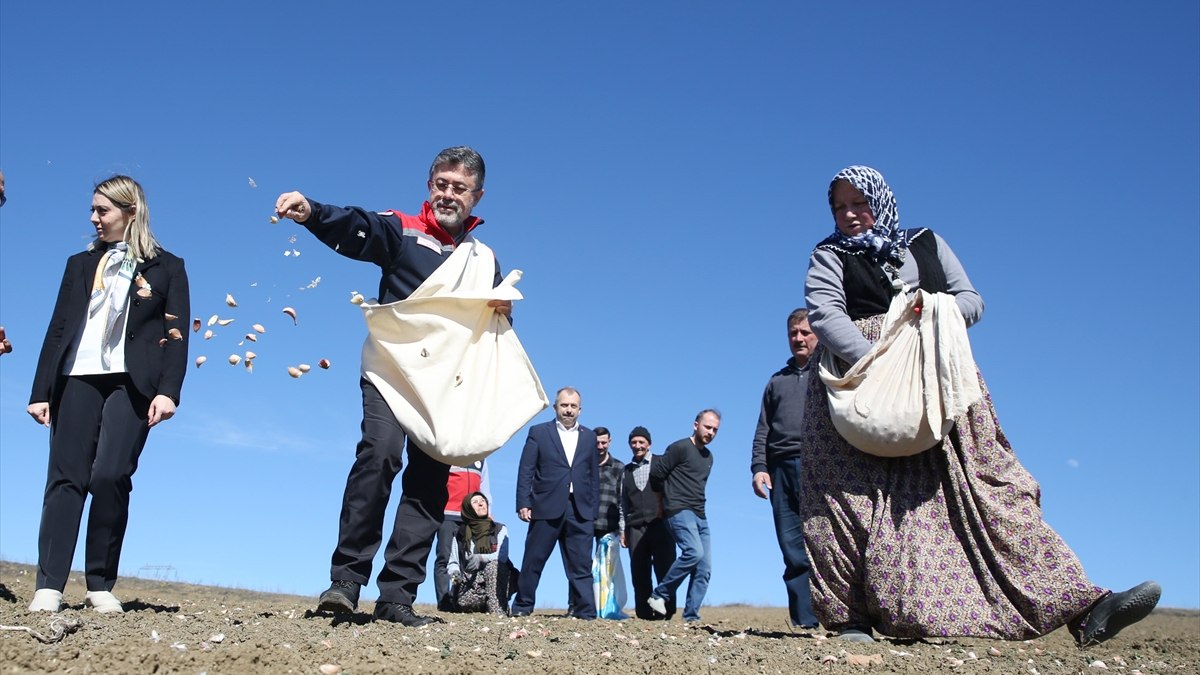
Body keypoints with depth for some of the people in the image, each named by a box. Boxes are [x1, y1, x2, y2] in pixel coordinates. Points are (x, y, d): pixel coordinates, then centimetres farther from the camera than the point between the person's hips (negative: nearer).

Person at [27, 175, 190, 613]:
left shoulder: (166, 267, 10)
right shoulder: (81, 264, 19)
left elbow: (176, 334, 2)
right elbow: (58, 329, 15)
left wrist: (168, 391, -11)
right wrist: (41, 391, 6)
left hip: (131, 382, -3)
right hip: (78, 378, 3)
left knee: (110, 476, -14)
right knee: (66, 478, -4)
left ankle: (101, 586, -3)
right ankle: (49, 586, -4)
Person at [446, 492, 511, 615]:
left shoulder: (500, 529, 7)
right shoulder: (459, 533, 11)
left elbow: (502, 556, -9)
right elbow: (452, 562, 8)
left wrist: (481, 557, -27)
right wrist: (454, 573, -16)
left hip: (493, 580, -1)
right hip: (468, 584, 1)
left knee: (493, 565, -33)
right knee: (463, 602, -32)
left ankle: (497, 606, -33)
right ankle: (485, 606, -1)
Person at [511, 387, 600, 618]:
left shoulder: (589, 436, 15)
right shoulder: (538, 432, 7)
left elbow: (594, 475, 13)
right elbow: (526, 471, 2)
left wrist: (594, 509, 7)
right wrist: (523, 503, -7)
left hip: (580, 511, 2)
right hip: (546, 508, -2)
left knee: (581, 564, 1)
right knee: (533, 560, 4)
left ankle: (585, 611, 2)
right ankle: (522, 606, 15)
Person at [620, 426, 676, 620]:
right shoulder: (626, 471, 20)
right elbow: (623, 502, 19)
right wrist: (623, 529, 14)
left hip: (660, 524, -3)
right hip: (635, 527, 3)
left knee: (664, 568, -8)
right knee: (639, 573, -1)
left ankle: (666, 611, -2)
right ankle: (644, 613, 2)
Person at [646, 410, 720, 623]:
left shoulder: (708, 456, 19)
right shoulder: (680, 448, -5)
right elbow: (656, 474, -5)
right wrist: (668, 496, 11)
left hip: (700, 516, 8)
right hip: (679, 511, -8)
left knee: (705, 569, -1)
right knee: (694, 552, -27)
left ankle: (691, 616, 3)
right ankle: (659, 595, -13)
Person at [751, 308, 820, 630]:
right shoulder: (777, 381, 26)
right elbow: (763, 430, 21)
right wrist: (759, 466, 6)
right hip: (781, 469, 4)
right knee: (793, 551, -1)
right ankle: (805, 622, -1)